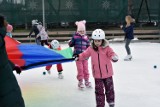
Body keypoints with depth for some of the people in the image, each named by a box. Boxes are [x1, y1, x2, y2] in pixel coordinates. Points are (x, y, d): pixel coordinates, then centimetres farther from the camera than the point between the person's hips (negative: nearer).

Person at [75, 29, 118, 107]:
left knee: (109, 89, 14)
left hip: (107, 73, -1)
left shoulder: (106, 48, -11)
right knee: (99, 91, 7)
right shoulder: (91, 49, -3)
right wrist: (78, 57, -12)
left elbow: (111, 54, -19)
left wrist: (114, 57, -42)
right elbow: (85, 54, 6)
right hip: (97, 74, 1)